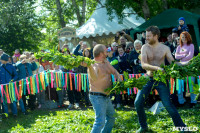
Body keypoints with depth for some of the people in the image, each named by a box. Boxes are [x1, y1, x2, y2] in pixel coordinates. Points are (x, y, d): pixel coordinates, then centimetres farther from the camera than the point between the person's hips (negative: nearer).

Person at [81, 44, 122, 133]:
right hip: (97, 97, -10)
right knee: (100, 121, -20)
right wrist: (89, 66, -61)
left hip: (106, 97, 10)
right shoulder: (94, 65, -20)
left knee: (111, 117, 22)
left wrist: (118, 78, -6)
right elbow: (94, 77, -41)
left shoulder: (105, 62, 7)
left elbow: (114, 71, 17)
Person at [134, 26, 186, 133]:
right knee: (138, 103, -2)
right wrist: (157, 68, -32)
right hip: (148, 78, 2)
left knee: (167, 104, -12)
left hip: (161, 79, -2)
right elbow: (143, 65, -17)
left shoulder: (165, 48, -3)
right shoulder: (145, 48, -4)